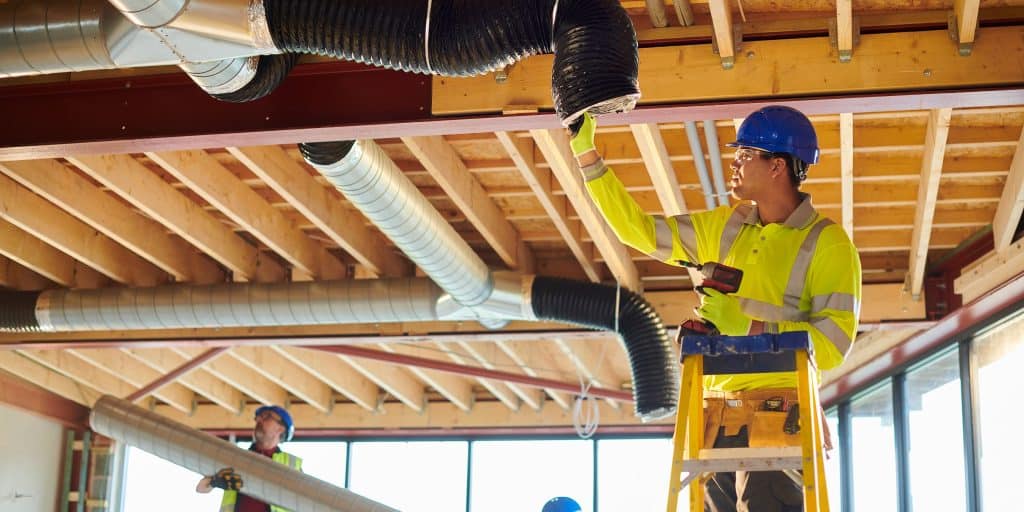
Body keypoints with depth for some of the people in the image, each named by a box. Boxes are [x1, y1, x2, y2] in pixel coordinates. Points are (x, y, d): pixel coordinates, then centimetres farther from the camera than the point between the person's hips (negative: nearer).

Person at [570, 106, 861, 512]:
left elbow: (834, 344, -10)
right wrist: (586, 153, 15)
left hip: (776, 416, -5)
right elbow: (638, 229, 18)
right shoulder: (724, 227, 17)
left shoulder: (826, 242, -1)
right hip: (714, 415, 5)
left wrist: (749, 326, -19)